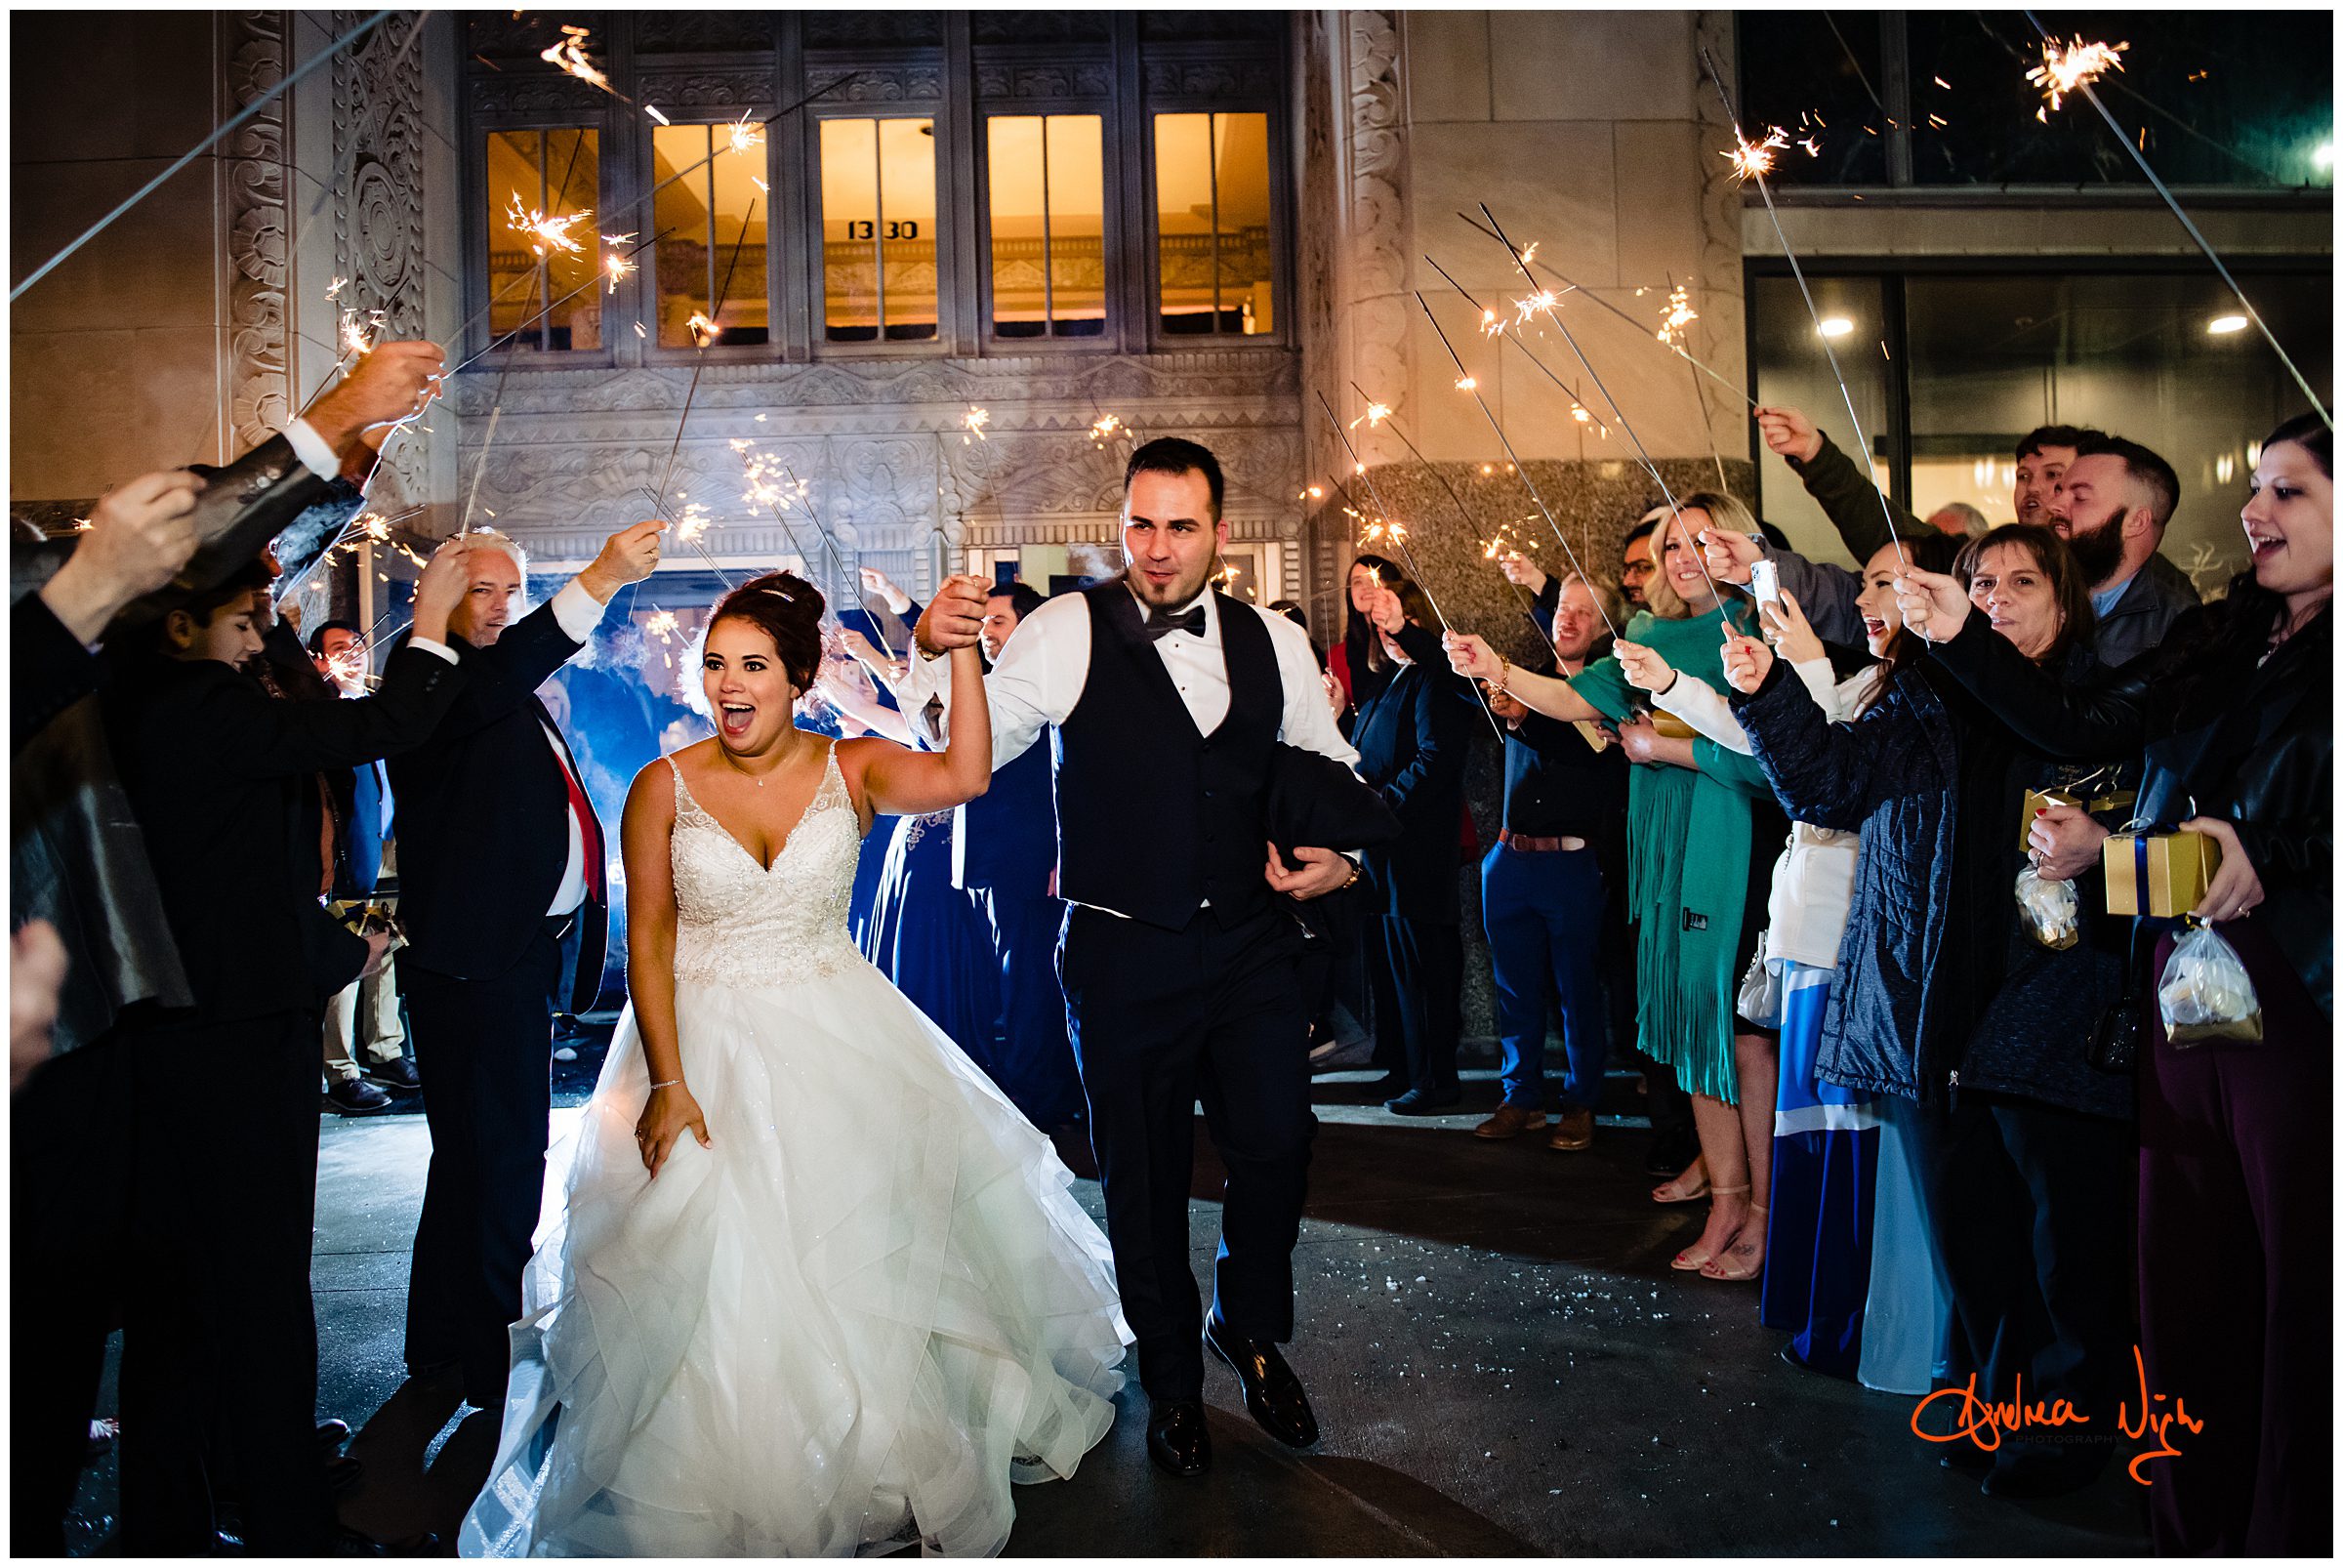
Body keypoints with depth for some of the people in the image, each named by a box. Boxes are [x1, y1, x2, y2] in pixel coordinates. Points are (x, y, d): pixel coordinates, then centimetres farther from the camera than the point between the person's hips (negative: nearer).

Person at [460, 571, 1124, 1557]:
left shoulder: (851, 769, -4)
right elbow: (648, 941, -9)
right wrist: (668, 1083, -16)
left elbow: (963, 777, -23)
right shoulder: (665, 787, -6)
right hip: (705, 1044, -1)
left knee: (862, 1256, 6)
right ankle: (724, 1494, 20)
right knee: (711, 1275, -1)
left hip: (835, 1046, 1)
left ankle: (878, 1469, 28)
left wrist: (958, 654, -29)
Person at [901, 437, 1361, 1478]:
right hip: (1123, 955, -2)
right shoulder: (1067, 632, -7)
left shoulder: (1274, 643, 5)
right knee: (1145, 1179, 11)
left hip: (1253, 946, 3)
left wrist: (1342, 857, 2)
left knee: (1277, 1147, 4)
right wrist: (934, 654, -24)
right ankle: (1172, 1381, 36)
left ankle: (1251, 1330, 36)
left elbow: (1333, 769, 19)